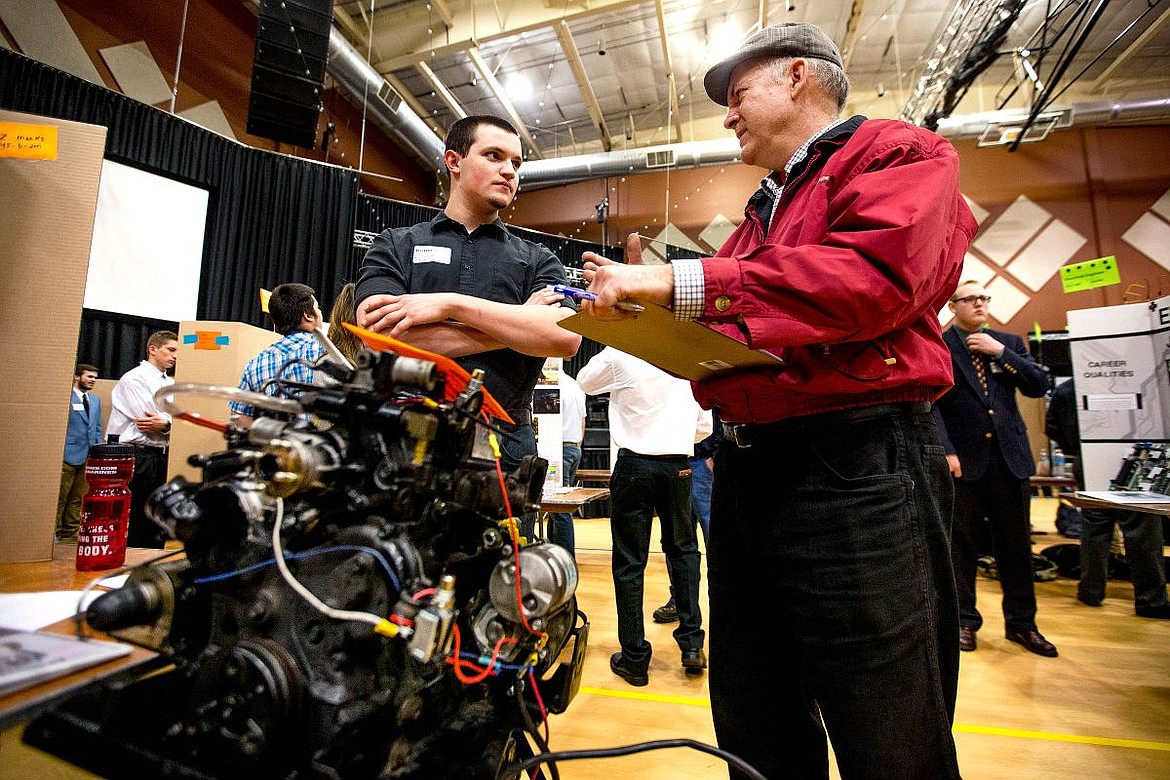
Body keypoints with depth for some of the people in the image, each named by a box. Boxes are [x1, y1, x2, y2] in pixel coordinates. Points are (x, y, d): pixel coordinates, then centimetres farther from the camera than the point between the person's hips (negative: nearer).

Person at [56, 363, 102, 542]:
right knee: (60, 497, 2)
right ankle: (54, 531, 13)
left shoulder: (95, 400, 15)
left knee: (78, 497, 12)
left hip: (88, 456, 6)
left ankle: (70, 531, 21)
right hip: (69, 455, -6)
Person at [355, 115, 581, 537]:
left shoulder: (537, 260, 13)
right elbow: (381, 338, -8)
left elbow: (565, 337, -7)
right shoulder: (395, 246, 11)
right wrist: (516, 324, -6)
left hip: (504, 454, 1)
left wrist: (452, 304, -11)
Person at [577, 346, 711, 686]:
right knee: (682, 549, 21)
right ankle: (692, 644, 22)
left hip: (634, 465, -2)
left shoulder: (619, 355, -6)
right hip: (677, 465, 3)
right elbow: (704, 426, 9)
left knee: (629, 561, 7)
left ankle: (634, 658, 16)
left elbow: (584, 381, 14)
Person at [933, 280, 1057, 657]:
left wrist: (1000, 352, -5)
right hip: (963, 458, -4)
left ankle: (1021, 622, 25)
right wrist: (947, 451, -15)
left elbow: (1040, 386, 4)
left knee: (1016, 544, 11)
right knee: (962, 544, 4)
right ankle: (964, 619, 17)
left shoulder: (1010, 342, 14)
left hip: (1010, 456, 4)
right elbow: (931, 404, -8)